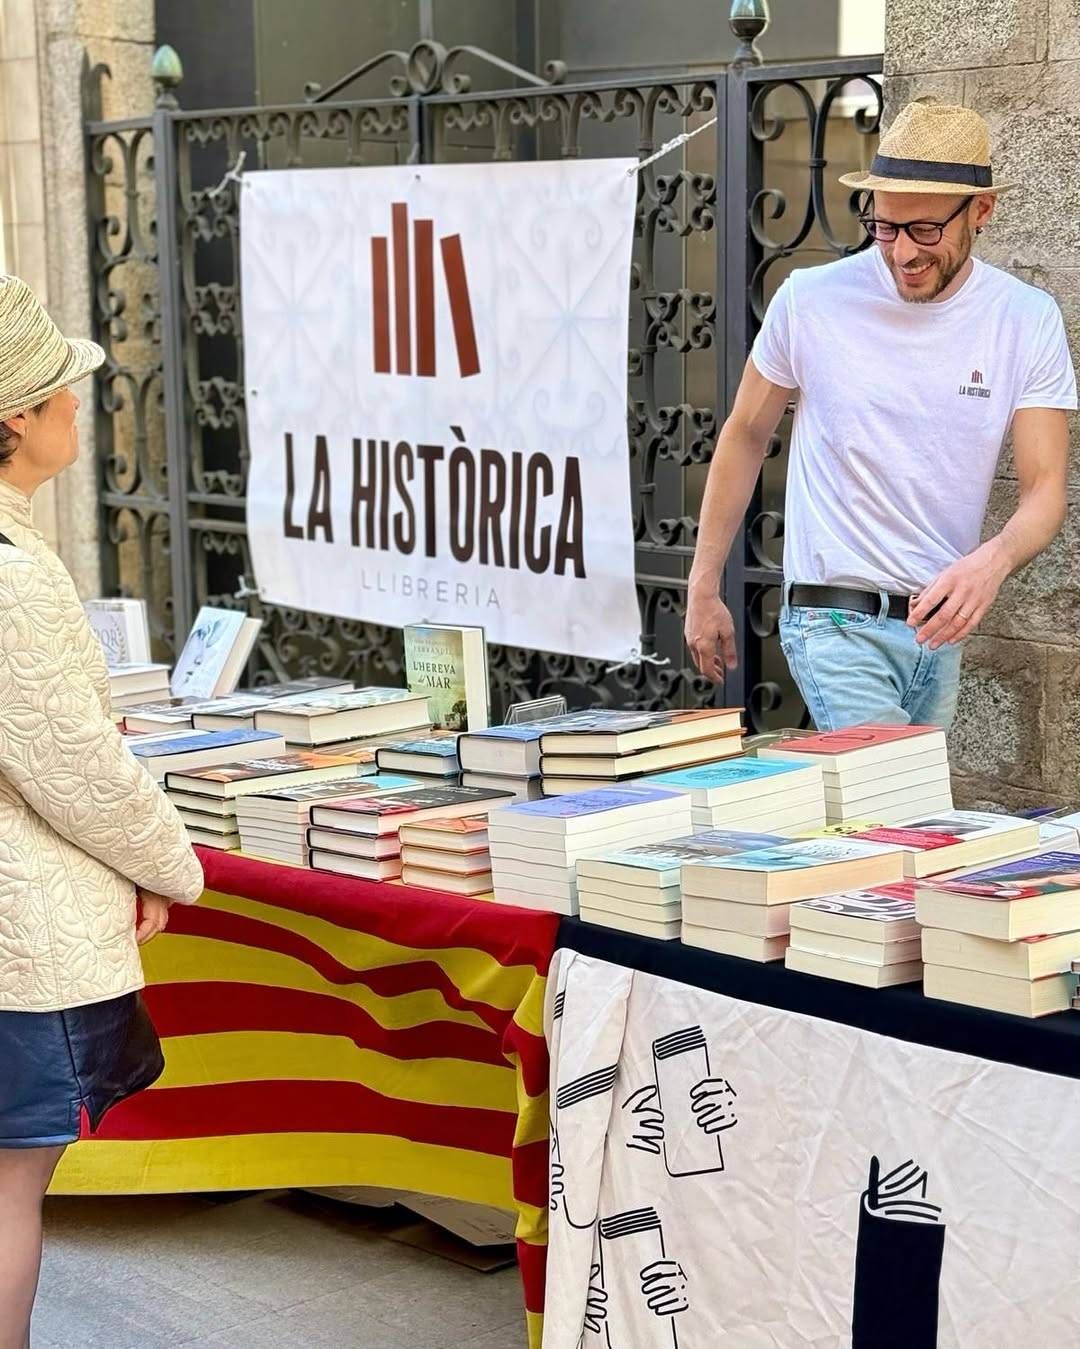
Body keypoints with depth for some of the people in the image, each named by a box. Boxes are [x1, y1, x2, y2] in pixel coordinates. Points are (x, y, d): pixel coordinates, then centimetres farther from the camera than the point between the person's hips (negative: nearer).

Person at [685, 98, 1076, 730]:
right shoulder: (811, 300, -6)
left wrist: (994, 560, -28)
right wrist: (704, 590, 9)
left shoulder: (1028, 320, -2)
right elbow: (746, 436, 7)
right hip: (838, 623, -4)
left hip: (942, 625, 4)